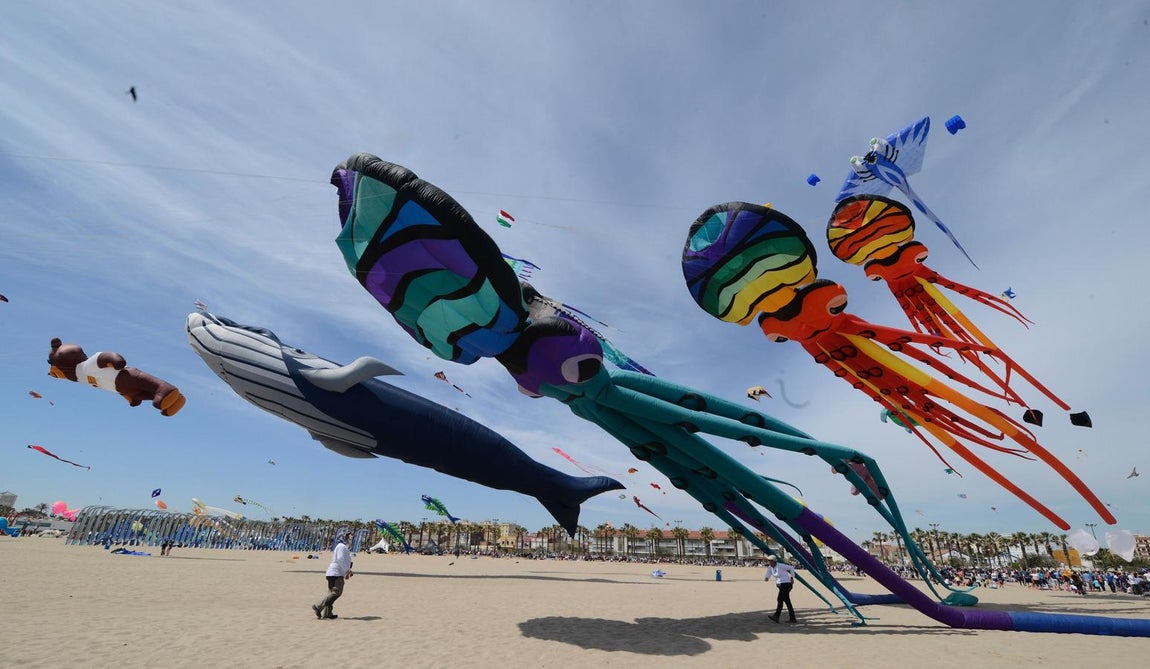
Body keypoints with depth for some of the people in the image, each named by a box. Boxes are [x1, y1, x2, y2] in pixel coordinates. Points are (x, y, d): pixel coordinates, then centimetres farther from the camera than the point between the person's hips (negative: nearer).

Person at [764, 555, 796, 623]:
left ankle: (776, 616, -18)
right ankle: (792, 619, 18)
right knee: (787, 601, 11)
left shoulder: (780, 566, -20)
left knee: (780, 599, -14)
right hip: (780, 585, 9)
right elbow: (767, 576, 0)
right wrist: (766, 579, -24)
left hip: (786, 584, -9)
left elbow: (791, 568, -10)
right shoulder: (770, 567, 2)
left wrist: (792, 578, -5)